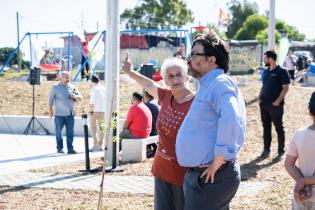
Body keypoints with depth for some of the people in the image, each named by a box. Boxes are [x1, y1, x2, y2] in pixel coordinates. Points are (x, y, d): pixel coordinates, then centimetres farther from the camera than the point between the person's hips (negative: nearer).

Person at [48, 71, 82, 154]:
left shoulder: (72, 87, 10)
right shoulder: (56, 87, 1)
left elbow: (80, 98, 12)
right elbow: (50, 100, 3)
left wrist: (75, 96, -10)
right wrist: (50, 111, -1)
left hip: (70, 114, 3)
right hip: (59, 114, -3)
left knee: (70, 132, 0)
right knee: (59, 132, 5)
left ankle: (70, 149, 2)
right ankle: (59, 148, 16)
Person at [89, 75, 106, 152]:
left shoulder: (94, 89, -10)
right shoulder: (103, 88, 7)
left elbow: (92, 102, -13)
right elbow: (106, 100, 8)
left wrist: (90, 111, -7)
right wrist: (104, 108, 15)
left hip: (95, 111, -6)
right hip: (103, 111, 6)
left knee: (93, 128, 0)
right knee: (101, 128, 10)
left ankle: (95, 144, -8)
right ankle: (100, 145, 14)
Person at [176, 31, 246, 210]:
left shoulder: (220, 83, -16)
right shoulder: (208, 86, 18)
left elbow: (231, 119, -33)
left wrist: (218, 160, -27)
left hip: (211, 176, -10)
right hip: (199, 174, 10)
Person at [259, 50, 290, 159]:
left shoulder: (281, 72, -9)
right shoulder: (266, 72, 12)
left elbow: (285, 88, -12)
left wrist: (277, 101, -17)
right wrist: (260, 98, 6)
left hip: (275, 105, -7)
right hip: (264, 105, 7)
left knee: (279, 128, 3)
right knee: (266, 128, 12)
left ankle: (281, 151, 10)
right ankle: (266, 150, 21)